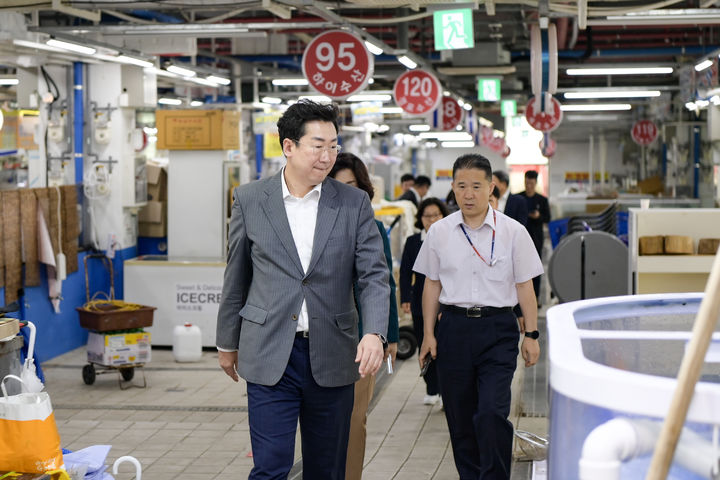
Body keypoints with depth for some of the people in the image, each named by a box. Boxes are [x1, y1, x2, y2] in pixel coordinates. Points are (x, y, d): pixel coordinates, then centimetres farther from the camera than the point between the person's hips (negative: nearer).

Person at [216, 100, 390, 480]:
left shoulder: (354, 203, 2)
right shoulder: (249, 200, 1)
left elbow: (374, 275, -2)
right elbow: (236, 278, 9)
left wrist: (374, 333, -19)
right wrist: (227, 343, 15)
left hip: (332, 359, 2)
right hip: (270, 356, -1)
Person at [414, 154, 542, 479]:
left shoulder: (513, 232, 0)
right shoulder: (439, 232, 5)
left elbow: (524, 286, 3)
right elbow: (432, 285, 10)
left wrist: (531, 334, 1)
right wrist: (429, 334, 6)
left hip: (497, 328, -2)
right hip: (454, 327, 2)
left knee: (492, 413, -14)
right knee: (459, 416, 7)